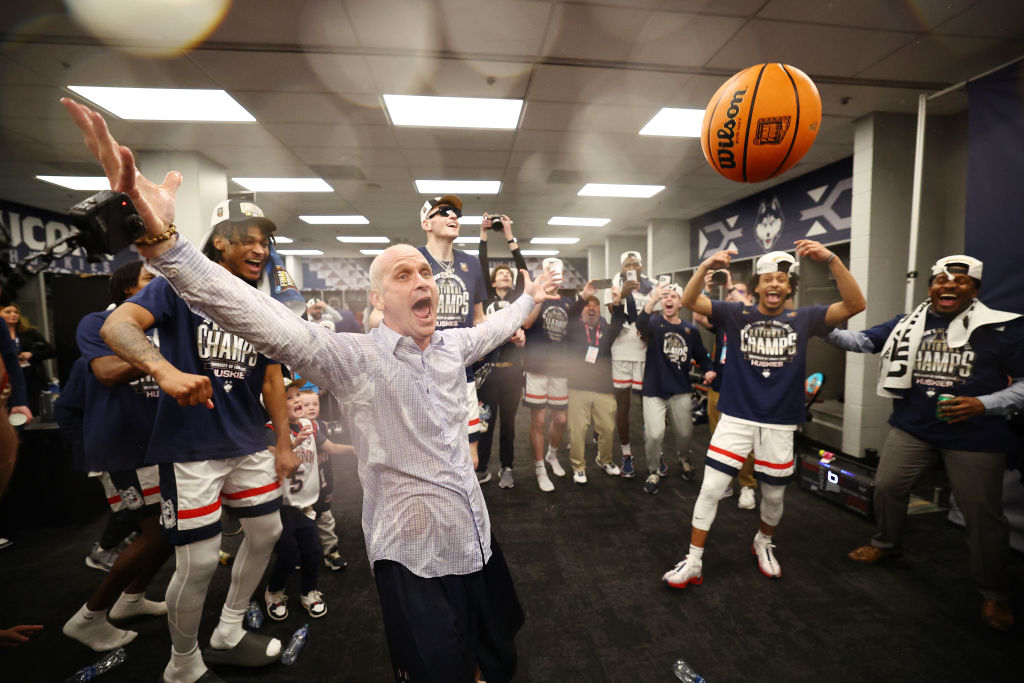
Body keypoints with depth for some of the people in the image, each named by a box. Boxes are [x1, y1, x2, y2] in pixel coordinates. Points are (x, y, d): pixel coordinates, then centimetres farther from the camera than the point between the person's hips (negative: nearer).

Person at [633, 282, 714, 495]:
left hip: (681, 391, 3)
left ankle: (684, 458, 49)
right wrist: (652, 300, -46)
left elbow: (701, 355, 13)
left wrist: (708, 370, -9)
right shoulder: (655, 323, -6)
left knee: (685, 433, 14)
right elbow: (641, 325, -30)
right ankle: (654, 471, 17)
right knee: (654, 434, -12)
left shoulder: (691, 330, 3)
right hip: (654, 390, -3)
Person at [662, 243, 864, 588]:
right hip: (736, 418, -1)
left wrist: (831, 259, -21)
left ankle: (763, 543, 49)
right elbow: (689, 301, -10)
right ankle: (693, 562, 13)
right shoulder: (737, 314, -2)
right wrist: (706, 267, -27)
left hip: (779, 425, 2)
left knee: (774, 496, 18)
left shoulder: (804, 319, 2)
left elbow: (855, 305, -10)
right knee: (710, 490, -2)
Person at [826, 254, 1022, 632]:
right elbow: (862, 341, 1)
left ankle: (993, 593, 31)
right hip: (911, 428, 3)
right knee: (887, 486, 10)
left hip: (975, 438, -3)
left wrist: (984, 404, -19)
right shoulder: (908, 325, 0)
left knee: (983, 515, 8)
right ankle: (887, 543, 38)